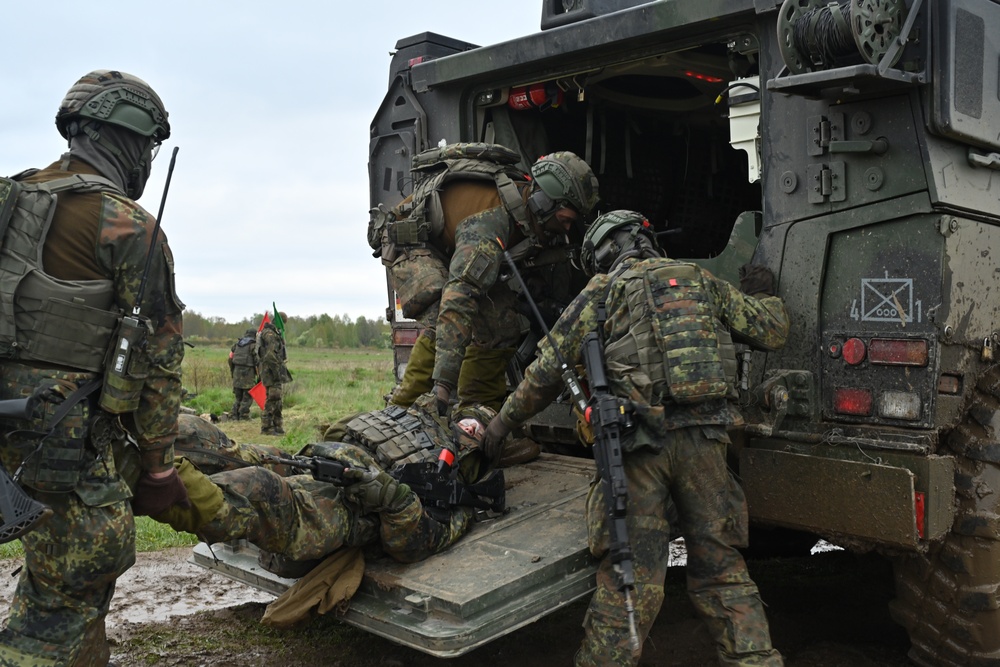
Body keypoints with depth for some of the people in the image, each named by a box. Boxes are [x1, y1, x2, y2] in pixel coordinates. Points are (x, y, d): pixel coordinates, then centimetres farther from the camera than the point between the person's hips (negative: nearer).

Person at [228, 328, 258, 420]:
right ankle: (244, 415, -2)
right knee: (247, 396, 1)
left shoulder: (236, 344, 14)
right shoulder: (254, 345, -5)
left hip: (237, 371, 6)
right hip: (248, 373, -6)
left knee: (237, 395, 13)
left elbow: (230, 358, 14)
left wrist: (232, 371, 22)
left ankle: (234, 415, 11)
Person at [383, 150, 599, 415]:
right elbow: (459, 296, -49)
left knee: (501, 322, -3)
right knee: (443, 320, -33)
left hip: (452, 251, 9)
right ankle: (401, 410, -24)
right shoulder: (489, 223, -40)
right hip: (414, 246, -9)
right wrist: (444, 378, -53)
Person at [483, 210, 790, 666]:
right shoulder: (702, 281, 17)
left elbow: (547, 372, 7)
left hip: (639, 443, -3)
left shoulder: (602, 292, 8)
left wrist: (504, 422, 19)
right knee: (721, 569, 12)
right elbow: (772, 331, 21)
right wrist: (764, 294, 43)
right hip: (702, 440, 3)